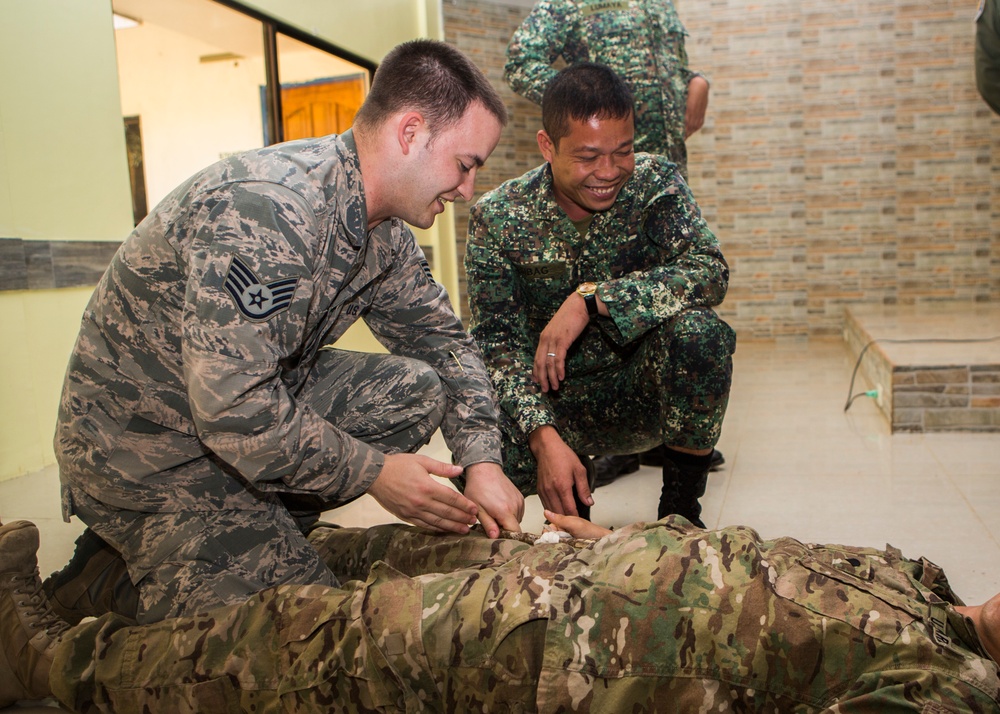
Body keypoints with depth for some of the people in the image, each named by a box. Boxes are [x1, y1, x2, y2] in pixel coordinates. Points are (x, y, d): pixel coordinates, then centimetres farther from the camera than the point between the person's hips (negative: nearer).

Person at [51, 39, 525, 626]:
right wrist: (372, 472, -21)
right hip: (146, 441, -8)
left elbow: (442, 337, 7)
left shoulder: (383, 229, -1)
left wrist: (482, 459, -8)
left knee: (417, 389, -7)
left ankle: (262, 524, 1)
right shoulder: (264, 209, -31)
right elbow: (234, 409, -34)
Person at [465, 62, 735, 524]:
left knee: (696, 328, -32)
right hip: (557, 403, 0)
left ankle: (681, 508, -9)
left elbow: (711, 272, -23)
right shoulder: (498, 217, -11)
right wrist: (545, 437, -30)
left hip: (644, 393, 0)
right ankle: (573, 502, 9)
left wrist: (591, 298, -32)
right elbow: (498, 343, -14)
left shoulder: (653, 183, -8)